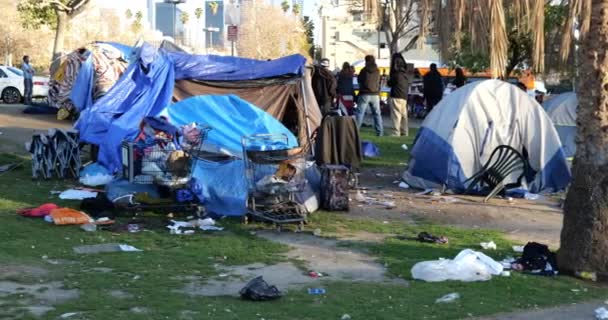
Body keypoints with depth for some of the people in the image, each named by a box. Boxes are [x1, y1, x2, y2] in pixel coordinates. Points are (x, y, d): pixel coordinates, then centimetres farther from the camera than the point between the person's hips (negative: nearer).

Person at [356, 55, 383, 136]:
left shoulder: (364, 70, -8)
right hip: (375, 95, 3)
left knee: (360, 113, -1)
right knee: (377, 113, 8)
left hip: (365, 94, -3)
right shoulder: (377, 71, 4)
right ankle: (379, 131, 6)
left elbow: (359, 79, 5)